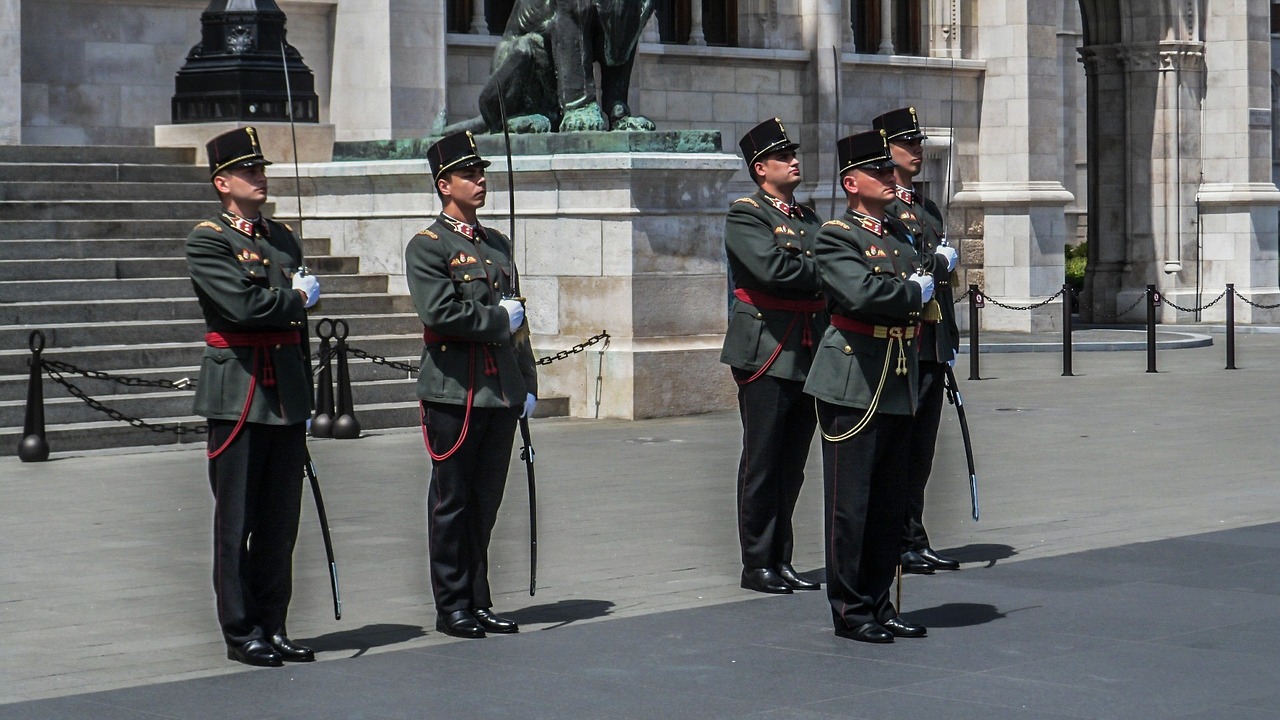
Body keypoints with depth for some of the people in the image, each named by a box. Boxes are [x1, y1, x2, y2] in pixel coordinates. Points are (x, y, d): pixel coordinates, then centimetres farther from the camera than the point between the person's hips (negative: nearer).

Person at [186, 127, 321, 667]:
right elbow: (242, 306, -20)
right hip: (239, 395, -6)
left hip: (286, 398, 7)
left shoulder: (283, 238, 17)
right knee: (237, 522, -1)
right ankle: (241, 634, 5)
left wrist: (306, 399, 16)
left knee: (281, 520, 8)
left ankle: (273, 627, 15)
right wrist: (298, 299, -4)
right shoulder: (207, 241, -5)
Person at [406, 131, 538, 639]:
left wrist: (527, 384, 14)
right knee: (452, 502, 0)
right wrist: (499, 319, -8)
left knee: (486, 502, 9)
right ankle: (452, 607, 6)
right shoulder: (427, 246, -4)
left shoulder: (497, 244, 18)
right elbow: (439, 312, -18)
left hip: (501, 392, 6)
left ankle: (479, 602, 16)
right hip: (454, 392, -6)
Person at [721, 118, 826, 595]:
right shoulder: (745, 215, -4)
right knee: (763, 462, -2)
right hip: (766, 353, -7)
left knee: (792, 463, 10)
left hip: (807, 354, 7)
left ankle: (781, 560, 16)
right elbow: (773, 268, -20)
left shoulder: (808, 218, 20)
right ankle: (757, 563, 4)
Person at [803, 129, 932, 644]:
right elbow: (861, 293, -23)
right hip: (854, 384, -8)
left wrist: (933, 271, -3)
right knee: (850, 502, -2)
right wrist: (913, 292, -9)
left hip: (899, 387, 8)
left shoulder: (900, 235, 18)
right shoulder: (836, 236, -7)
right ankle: (850, 611, 4)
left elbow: (923, 290, 17)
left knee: (890, 503, 10)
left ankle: (879, 605, 18)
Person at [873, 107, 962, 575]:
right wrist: (938, 261, -11)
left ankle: (914, 544, 14)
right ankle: (895, 545, -1)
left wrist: (950, 341, 20)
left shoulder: (929, 210, 21)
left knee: (920, 449, 10)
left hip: (931, 347, 8)